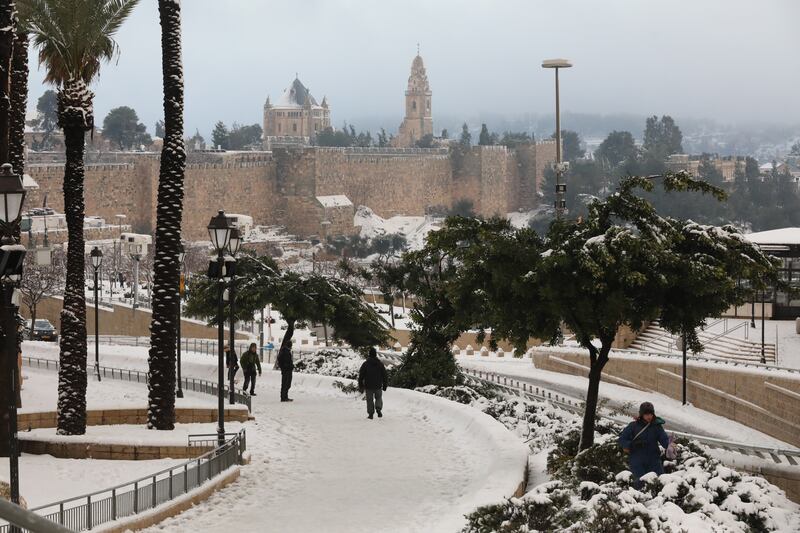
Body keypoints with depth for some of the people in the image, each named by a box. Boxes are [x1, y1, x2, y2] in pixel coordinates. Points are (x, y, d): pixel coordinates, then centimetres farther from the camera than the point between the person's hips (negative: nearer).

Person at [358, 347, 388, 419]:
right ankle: (378, 409, -5)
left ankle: (370, 414, 3)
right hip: (378, 386, 1)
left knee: (370, 400, 8)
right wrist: (385, 385, 10)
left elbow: (361, 376, -2)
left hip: (368, 386, -1)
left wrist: (360, 386, 5)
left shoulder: (365, 364, -4)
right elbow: (384, 375, 3)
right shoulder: (380, 363, -1)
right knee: (378, 398, 17)